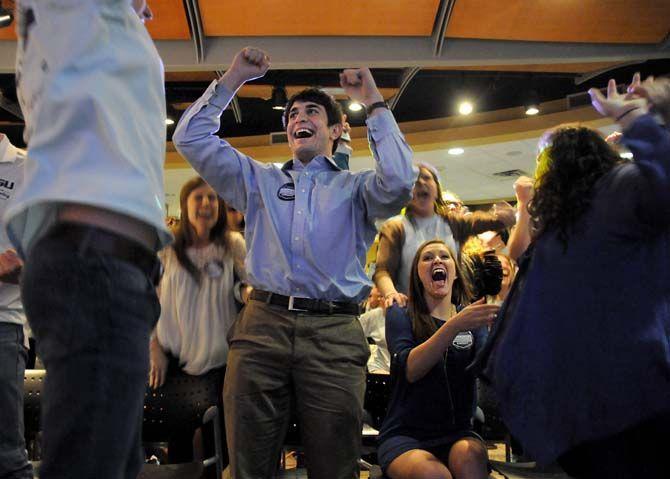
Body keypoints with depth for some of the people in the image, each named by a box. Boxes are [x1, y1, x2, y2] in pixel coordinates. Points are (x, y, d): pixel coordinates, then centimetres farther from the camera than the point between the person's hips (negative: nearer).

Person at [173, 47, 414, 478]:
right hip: (262, 325, 2)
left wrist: (374, 103, 2)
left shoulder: (354, 188, 15)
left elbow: (398, 183, -8)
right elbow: (191, 138, 17)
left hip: (335, 333, -1)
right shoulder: (259, 180, 21)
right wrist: (233, 79, 15)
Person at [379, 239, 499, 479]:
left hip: (457, 432, 2)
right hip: (405, 434, -2)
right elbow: (410, 368, -17)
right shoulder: (400, 315, 2)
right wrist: (455, 326, -29)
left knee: (469, 457, -30)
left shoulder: (472, 317, 10)